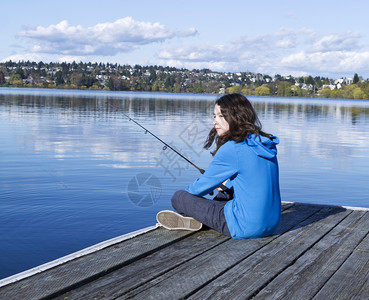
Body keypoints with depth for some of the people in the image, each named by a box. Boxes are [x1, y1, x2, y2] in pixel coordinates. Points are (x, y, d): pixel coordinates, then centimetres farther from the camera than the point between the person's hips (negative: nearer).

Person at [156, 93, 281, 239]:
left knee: (179, 198, 1)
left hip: (246, 228, -8)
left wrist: (186, 192, 16)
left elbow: (202, 186, -5)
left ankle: (191, 221, 27)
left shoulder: (232, 149, -16)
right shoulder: (267, 143, 6)